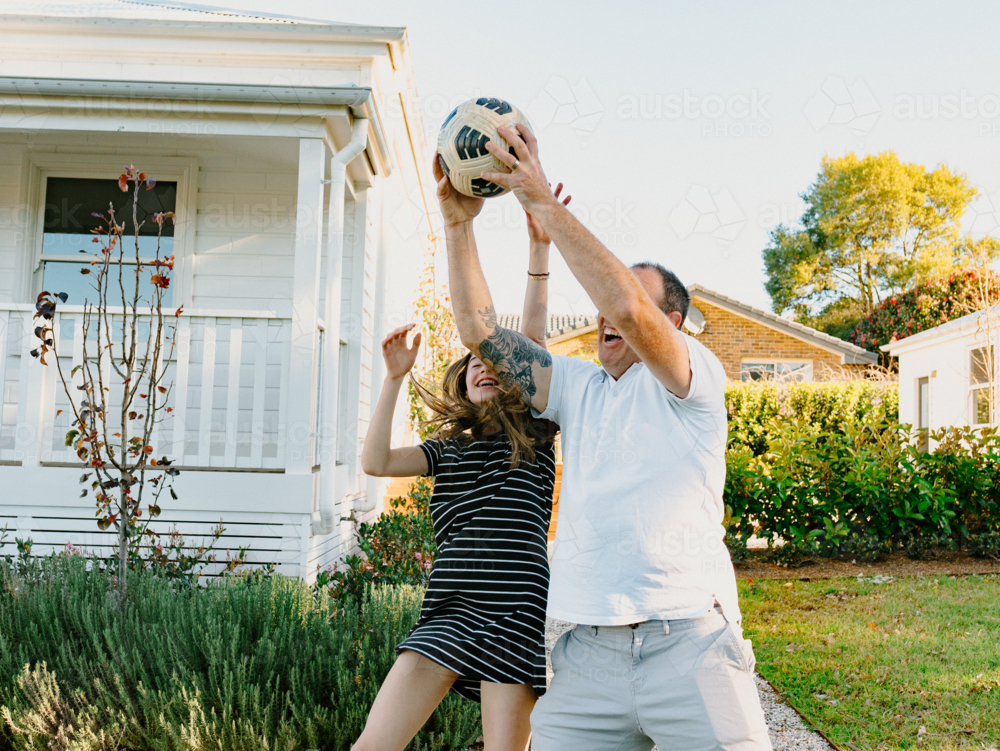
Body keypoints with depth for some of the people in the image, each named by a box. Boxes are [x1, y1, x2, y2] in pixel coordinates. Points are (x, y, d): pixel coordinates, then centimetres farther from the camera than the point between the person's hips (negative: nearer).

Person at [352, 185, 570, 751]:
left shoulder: (533, 433, 7)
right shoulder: (448, 448, 17)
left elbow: (533, 337, -3)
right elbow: (376, 462, 3)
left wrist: (540, 248, -12)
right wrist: (395, 379, 0)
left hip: (515, 609, -3)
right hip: (447, 610, 4)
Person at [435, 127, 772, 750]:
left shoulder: (698, 376, 2)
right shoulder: (578, 386, 18)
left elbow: (629, 309, -18)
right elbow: (481, 331, 10)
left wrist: (544, 204, -15)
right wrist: (459, 223, 3)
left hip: (689, 641, -4)